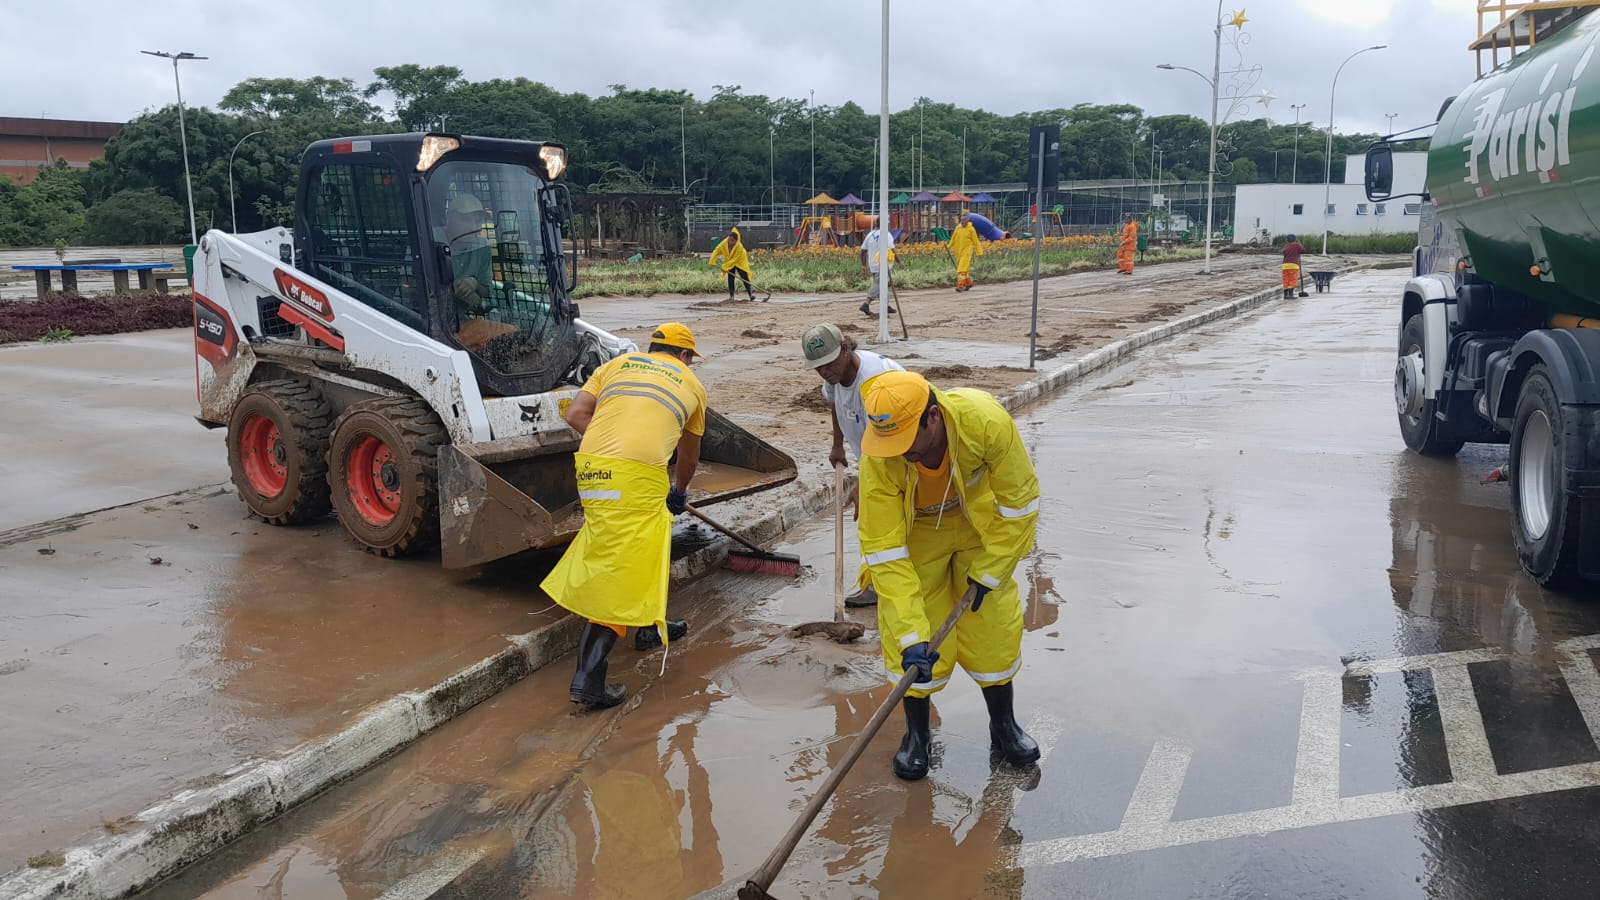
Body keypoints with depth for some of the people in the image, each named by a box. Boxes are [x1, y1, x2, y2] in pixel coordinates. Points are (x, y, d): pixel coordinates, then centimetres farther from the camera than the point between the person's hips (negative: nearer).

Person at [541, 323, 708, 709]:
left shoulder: (618, 364, 25)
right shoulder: (691, 384, 23)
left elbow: (575, 415, 11)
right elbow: (689, 456, 35)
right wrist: (680, 491, 51)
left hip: (591, 465, 5)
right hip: (638, 473, -5)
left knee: (648, 542, 25)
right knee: (623, 566, -5)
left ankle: (650, 625, 40)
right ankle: (588, 677, -9)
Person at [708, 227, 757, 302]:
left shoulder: (739, 247, -34)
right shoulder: (724, 244, -24)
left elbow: (734, 259, -33)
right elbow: (716, 251, -16)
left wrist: (726, 267, -33)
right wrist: (712, 261, -28)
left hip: (740, 262, -4)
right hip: (729, 262, 4)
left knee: (744, 277, -11)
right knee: (730, 278, -1)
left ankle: (751, 293, -11)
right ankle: (731, 296, 3)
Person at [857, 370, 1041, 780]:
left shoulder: (986, 421, -37)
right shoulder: (878, 461, -35)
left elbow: (1019, 501, -21)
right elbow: (885, 551, -31)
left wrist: (988, 571, -16)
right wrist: (911, 634, -35)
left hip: (980, 529, 1)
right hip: (914, 534, 0)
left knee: (994, 626, 3)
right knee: (914, 638, -4)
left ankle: (1004, 726, 26)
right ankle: (916, 734, 19)